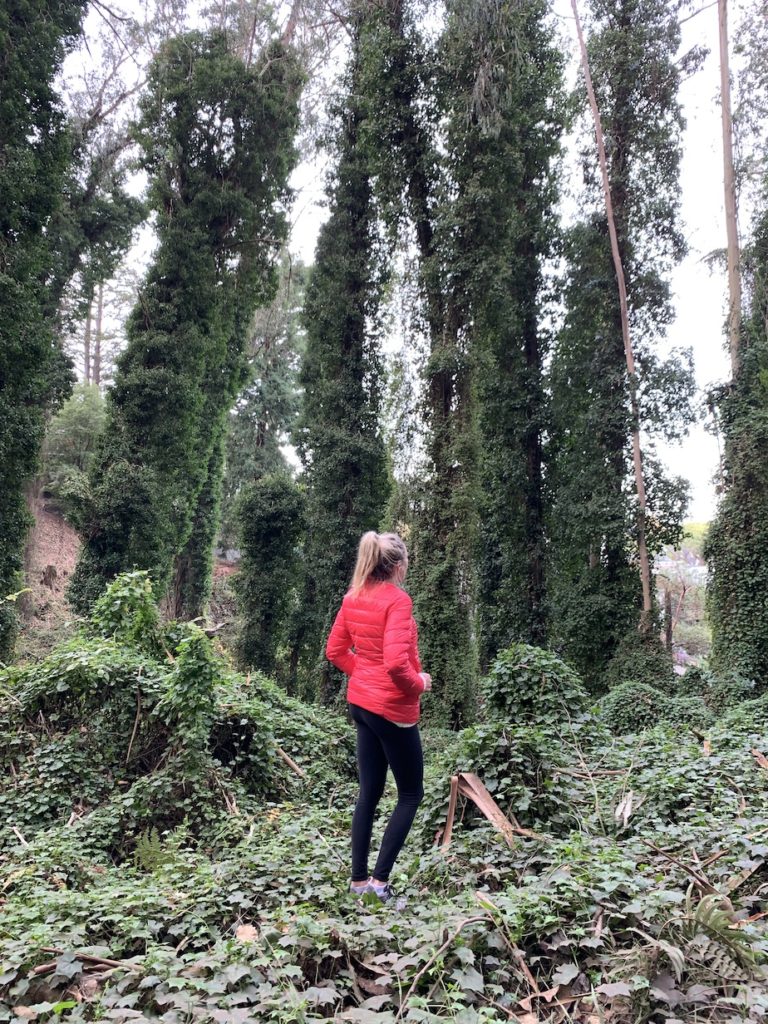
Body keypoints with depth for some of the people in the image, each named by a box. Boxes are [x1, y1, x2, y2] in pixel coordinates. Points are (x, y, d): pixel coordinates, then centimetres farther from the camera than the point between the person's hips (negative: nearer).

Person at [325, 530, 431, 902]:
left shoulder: (353, 598, 3)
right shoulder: (398, 600, -20)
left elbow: (335, 651, 10)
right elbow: (396, 662, -28)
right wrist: (419, 683, -11)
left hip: (361, 702, 8)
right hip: (392, 708, -8)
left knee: (369, 792, 15)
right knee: (411, 794, 8)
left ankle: (359, 880, 21)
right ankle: (380, 879, 6)